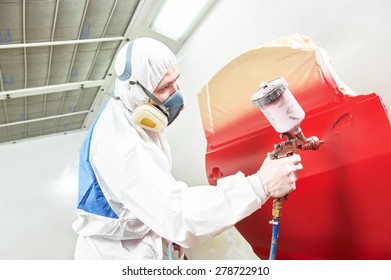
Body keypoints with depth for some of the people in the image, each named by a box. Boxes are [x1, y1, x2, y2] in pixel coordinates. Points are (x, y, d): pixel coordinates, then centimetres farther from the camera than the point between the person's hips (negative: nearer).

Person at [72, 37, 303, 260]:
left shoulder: (133, 116, -3)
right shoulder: (120, 144, -33)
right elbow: (176, 212, -42)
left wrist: (168, 229, 11)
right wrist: (260, 186, -44)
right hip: (115, 252, -8)